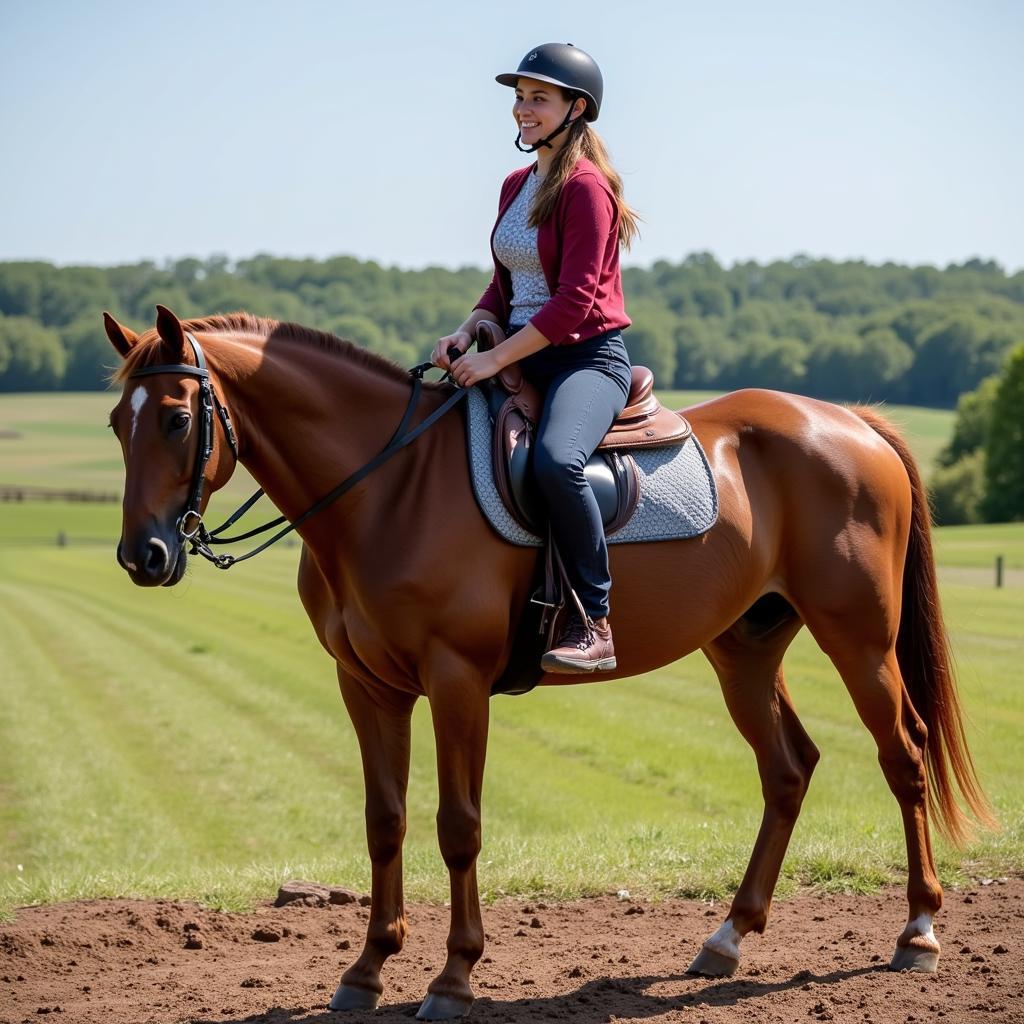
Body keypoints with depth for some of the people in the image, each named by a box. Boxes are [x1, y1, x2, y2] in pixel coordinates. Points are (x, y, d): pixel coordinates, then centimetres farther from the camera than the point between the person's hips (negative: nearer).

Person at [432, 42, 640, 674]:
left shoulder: (586, 185, -12)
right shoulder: (516, 186, 15)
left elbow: (573, 301, -19)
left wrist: (495, 359, -20)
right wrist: (469, 331, 0)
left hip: (588, 359, -9)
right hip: (524, 357, 9)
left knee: (556, 458, -38)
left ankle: (595, 622, -28)